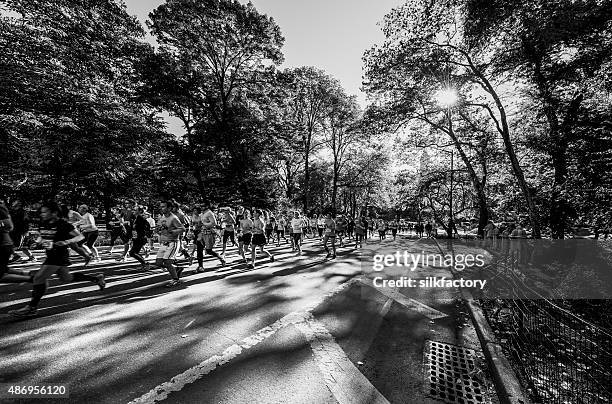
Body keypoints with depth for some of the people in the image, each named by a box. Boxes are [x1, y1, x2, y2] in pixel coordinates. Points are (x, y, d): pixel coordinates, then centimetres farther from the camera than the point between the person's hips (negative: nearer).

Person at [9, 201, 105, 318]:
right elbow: (42, 237, 23)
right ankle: (96, 278, 29)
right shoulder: (44, 224, 7)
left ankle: (32, 308, 6)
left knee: (38, 279, -6)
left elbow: (80, 236, -14)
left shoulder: (63, 225, -16)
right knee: (67, 278, 18)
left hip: (59, 256, -9)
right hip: (51, 256, 9)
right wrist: (39, 240, 2)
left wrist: (67, 242, -29)